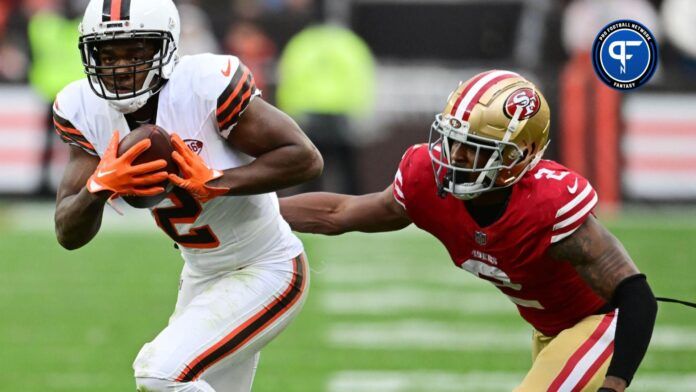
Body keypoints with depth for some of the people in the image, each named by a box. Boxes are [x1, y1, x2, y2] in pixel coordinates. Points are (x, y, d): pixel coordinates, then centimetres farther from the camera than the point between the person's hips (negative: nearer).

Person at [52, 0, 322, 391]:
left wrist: (215, 182, -31)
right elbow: (69, 235, -9)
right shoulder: (87, 109, -8)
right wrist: (101, 186, -30)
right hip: (201, 277, 8)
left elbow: (306, 158, -21)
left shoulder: (205, 86, -25)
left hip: (265, 272, -8)